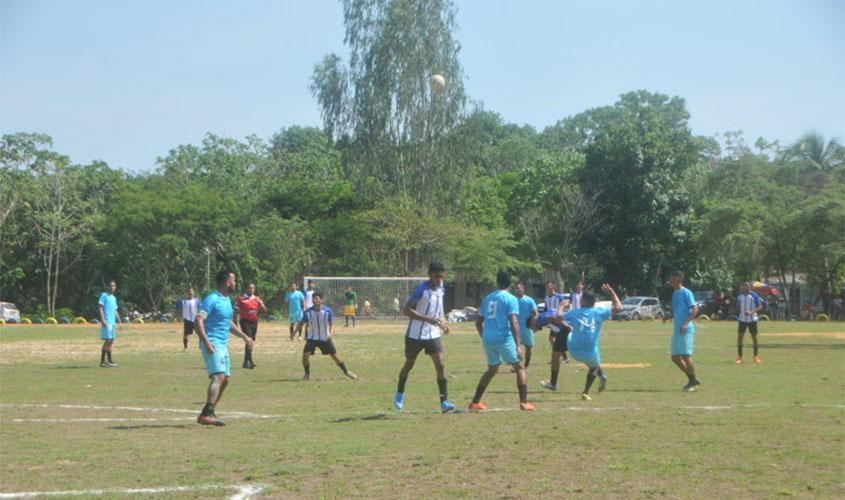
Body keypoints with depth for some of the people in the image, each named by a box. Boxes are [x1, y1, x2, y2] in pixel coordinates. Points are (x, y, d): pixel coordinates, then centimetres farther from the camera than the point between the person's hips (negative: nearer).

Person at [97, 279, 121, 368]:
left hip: (113, 322, 8)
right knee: (107, 341, -11)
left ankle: (109, 360, 14)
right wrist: (102, 319, -20)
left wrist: (118, 320, 18)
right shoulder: (104, 295, -3)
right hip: (106, 322, -8)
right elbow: (100, 307, -11)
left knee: (111, 341, 9)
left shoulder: (114, 298, 20)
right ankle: (102, 361, -8)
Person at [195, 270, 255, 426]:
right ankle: (207, 414, -29)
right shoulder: (212, 299, -12)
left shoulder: (227, 300, 18)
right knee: (219, 376, -22)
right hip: (212, 344, -10)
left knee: (224, 380, 10)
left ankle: (206, 414, 18)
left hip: (223, 345, 10)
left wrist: (244, 336, 31)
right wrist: (206, 341, -31)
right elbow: (199, 320, -20)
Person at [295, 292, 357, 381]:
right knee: (305, 355, -16)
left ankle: (346, 372, 23)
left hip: (325, 339, 0)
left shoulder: (327, 311, -13)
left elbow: (330, 324, -2)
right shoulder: (308, 312, -11)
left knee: (335, 356, 3)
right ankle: (307, 375, 7)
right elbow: (301, 323, 0)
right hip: (312, 338, 0)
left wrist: (330, 333, -19)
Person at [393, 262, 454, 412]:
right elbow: (407, 310, -24)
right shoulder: (421, 289, -18)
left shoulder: (441, 290, 3)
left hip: (433, 334, 4)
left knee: (440, 365, -10)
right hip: (415, 334, -4)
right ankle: (400, 394, 37)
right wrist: (429, 319, -31)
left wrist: (442, 322, 6)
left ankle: (444, 402, -10)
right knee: (409, 364, 13)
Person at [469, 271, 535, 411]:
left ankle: (475, 402, 23)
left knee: (492, 370, 23)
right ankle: (524, 402, -3)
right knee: (520, 367, 7)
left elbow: (478, 321, 17)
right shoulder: (511, 299, -4)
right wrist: (517, 346, -15)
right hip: (504, 339, -6)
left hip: (488, 340, 6)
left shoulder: (488, 298, 14)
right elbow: (514, 323, -14)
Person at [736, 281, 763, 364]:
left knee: (754, 337, 4)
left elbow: (760, 307, -8)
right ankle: (739, 357, 5)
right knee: (739, 337, -3)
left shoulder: (754, 295, -6)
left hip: (752, 319, -2)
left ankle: (756, 356, 19)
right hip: (742, 319, 2)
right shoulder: (739, 295, 5)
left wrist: (751, 312, -23)